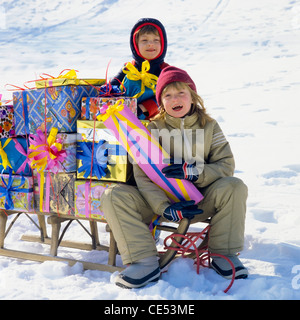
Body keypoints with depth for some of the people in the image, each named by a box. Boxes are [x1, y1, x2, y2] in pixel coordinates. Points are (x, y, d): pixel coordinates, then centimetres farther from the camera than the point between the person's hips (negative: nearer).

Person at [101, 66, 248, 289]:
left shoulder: (209, 126, 2)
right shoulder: (153, 129, -4)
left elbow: (226, 165, -7)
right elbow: (143, 176, -13)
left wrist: (192, 172, -25)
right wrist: (166, 209, -28)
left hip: (199, 201, 0)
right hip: (159, 201, 0)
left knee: (235, 187, -27)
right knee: (114, 196, -24)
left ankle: (224, 254, -12)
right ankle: (145, 262, -25)